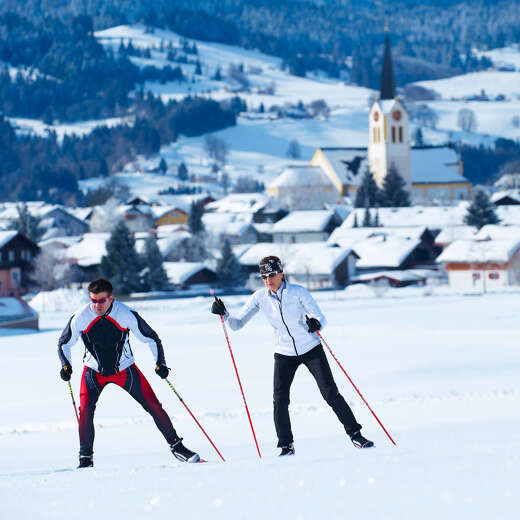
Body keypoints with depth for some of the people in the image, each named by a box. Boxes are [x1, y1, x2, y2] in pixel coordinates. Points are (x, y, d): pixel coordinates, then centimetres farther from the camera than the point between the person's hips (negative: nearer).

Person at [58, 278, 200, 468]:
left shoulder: (126, 315, -21)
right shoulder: (81, 317, -19)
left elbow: (151, 338, -9)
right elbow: (64, 343, -2)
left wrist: (160, 363, -18)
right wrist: (66, 365, -18)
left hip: (125, 369, 0)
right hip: (94, 371, 0)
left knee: (154, 406, -2)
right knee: (85, 410, -20)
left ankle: (176, 446, 13)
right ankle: (85, 458, -7)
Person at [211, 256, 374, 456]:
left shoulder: (298, 292, -14)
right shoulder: (260, 297, -6)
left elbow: (321, 318, -13)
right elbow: (238, 323, -4)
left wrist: (315, 324, -36)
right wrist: (224, 314, -23)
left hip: (311, 350, -2)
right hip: (284, 355, 2)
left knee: (331, 394, -4)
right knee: (280, 400, -11)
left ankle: (355, 434, 8)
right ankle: (286, 446, 0)